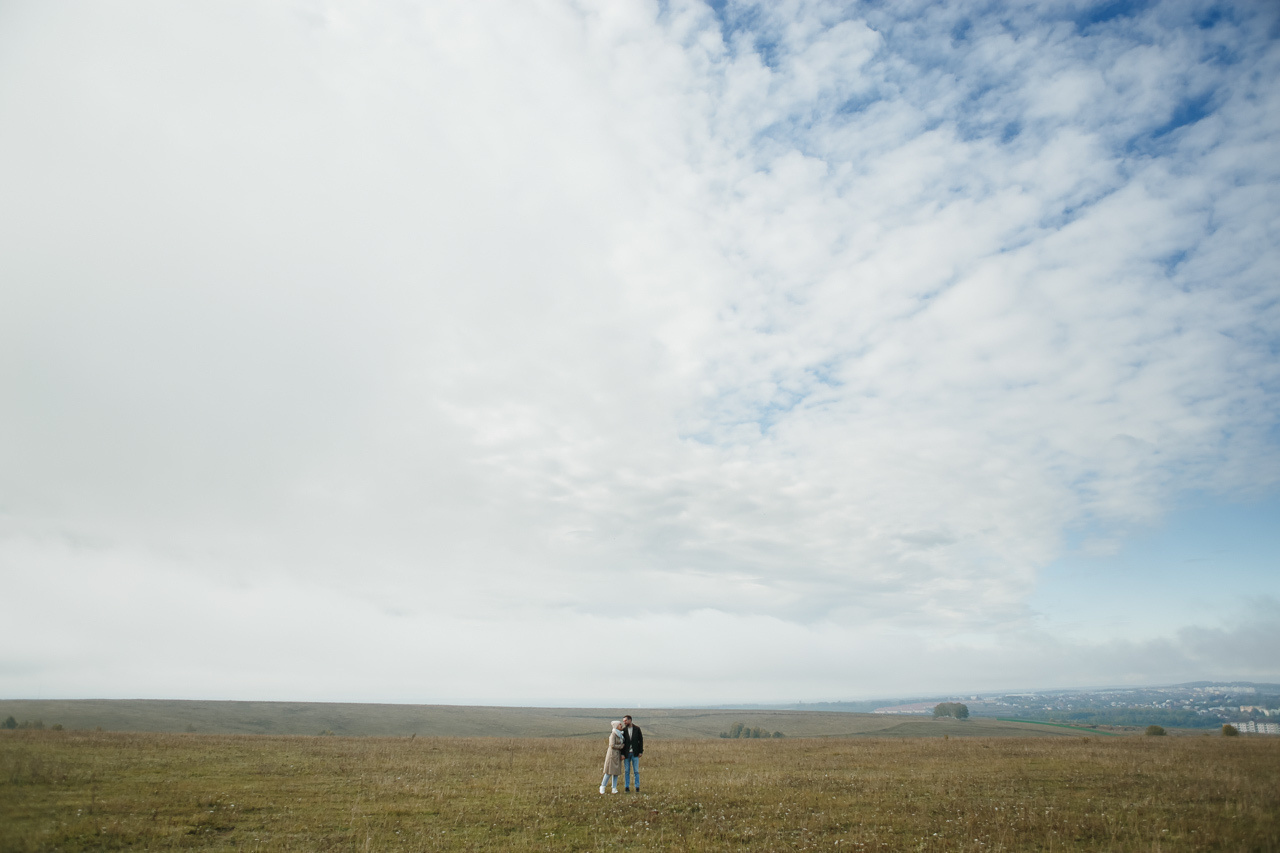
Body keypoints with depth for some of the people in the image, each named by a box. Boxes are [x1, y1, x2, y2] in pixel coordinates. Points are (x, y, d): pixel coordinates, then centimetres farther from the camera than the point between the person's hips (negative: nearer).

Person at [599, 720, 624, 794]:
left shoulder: (619, 734, 10)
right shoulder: (613, 734, -15)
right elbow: (612, 745, -21)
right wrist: (621, 746, -10)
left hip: (618, 755, 7)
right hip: (612, 754, -7)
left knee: (616, 772, 3)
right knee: (609, 772, -5)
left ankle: (614, 789, 4)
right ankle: (602, 787, 8)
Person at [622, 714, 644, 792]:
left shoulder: (637, 729, -2)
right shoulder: (623, 730, -2)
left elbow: (641, 740, 1)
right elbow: (622, 742, -2)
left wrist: (641, 751, -4)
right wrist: (622, 754, -8)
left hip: (635, 753, -1)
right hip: (626, 753, 1)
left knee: (636, 771, 1)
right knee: (626, 771, 5)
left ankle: (637, 787, 8)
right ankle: (627, 787, 13)